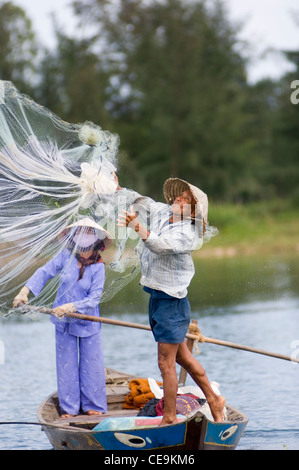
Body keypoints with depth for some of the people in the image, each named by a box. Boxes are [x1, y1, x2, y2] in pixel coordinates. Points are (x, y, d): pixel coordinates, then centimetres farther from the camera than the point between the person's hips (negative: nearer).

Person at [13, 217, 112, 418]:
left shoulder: (98, 267, -14)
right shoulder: (66, 256, -8)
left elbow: (94, 298, -19)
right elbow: (44, 272, -4)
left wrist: (71, 307, -30)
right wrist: (25, 291, -16)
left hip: (88, 322, -2)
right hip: (63, 321, 2)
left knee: (91, 362, 5)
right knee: (66, 364, 8)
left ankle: (93, 405, 19)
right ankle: (69, 407, 18)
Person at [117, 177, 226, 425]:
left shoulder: (186, 234, -20)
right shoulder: (162, 212, 5)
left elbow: (159, 245, -37)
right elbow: (142, 201, 20)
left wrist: (137, 226, -51)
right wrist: (118, 189, 6)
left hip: (172, 301, -9)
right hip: (157, 297, 9)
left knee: (166, 362, -6)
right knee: (181, 356, 19)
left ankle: (169, 418, 2)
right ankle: (214, 400, 31)